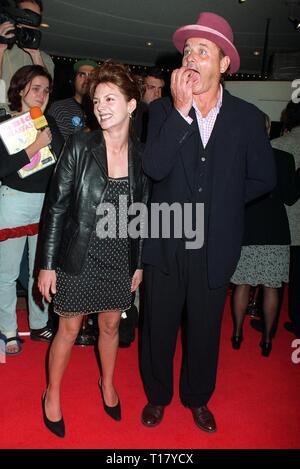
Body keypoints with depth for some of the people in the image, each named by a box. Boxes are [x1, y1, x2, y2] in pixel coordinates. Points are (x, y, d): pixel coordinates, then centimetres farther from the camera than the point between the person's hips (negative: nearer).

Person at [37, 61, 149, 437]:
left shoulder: (141, 156, -1)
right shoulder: (79, 146, -10)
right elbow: (56, 206, -9)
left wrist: (139, 264, 8)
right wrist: (47, 264, -10)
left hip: (119, 259, 3)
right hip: (78, 258, -3)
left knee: (111, 325, 19)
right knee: (69, 328, 11)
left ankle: (108, 384, 45)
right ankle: (52, 395, 35)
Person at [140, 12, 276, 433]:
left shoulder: (247, 117, -1)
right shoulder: (163, 110, -3)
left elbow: (263, 178, 6)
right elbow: (154, 168, -18)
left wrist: (221, 201, 1)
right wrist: (181, 109, -20)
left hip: (215, 246, 1)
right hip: (166, 241, 0)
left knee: (205, 329, 17)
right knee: (159, 325, 15)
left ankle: (197, 398, 43)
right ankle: (157, 395, 40)